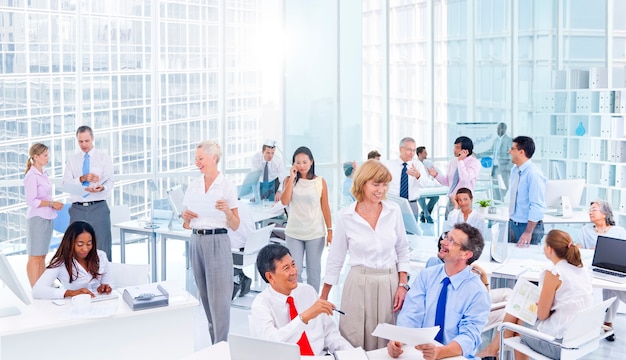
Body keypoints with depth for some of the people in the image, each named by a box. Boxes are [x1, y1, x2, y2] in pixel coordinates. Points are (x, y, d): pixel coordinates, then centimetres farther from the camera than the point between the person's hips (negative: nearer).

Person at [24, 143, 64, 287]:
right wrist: (51, 203, -16)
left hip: (47, 218, 8)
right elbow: (31, 201, -18)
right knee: (35, 256, -2)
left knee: (42, 255, 13)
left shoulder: (43, 174, 11)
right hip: (37, 218, -8)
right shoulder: (31, 176, -14)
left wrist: (55, 204, 5)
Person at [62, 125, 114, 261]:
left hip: (98, 208, -2)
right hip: (77, 209, 2)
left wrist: (102, 187, -26)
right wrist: (82, 178, -17)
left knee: (101, 249, -6)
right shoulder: (72, 160, 12)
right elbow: (65, 184, 1)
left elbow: (110, 181, -2)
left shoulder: (104, 157, 7)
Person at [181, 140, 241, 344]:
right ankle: (214, 344, 18)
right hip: (196, 241, 5)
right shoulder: (193, 186, 10)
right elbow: (187, 225, 14)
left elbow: (235, 226, -2)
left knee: (219, 298, -7)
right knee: (205, 297, 9)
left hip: (217, 242, -5)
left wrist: (227, 211, -21)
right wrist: (186, 218, -8)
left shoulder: (227, 187, -4)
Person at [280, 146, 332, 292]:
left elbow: (325, 207, 2)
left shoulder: (320, 182, -1)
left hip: (315, 233, -1)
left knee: (314, 270, 7)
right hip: (294, 233, 1)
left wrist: (330, 230, -2)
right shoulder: (289, 180, 3)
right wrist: (292, 178, -11)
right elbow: (285, 201, -12)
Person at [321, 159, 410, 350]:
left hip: (390, 283, 2)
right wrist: (323, 298, 6)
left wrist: (403, 284, 0)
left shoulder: (394, 211, -1)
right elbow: (335, 259, 4)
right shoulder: (345, 216, -5)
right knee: (354, 347, 1)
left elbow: (402, 251, 9)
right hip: (359, 284, -2)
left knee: (387, 346, 8)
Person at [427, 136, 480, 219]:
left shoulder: (474, 163, -10)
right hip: (450, 201, 7)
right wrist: (436, 175, 5)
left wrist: (460, 161, -22)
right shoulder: (453, 163, 10)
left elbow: (465, 178, -26)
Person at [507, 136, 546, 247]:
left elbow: (537, 207, -22)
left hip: (529, 225, -8)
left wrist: (528, 232, -22)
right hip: (512, 224, 8)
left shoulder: (534, 174, -20)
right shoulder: (514, 170, 6)